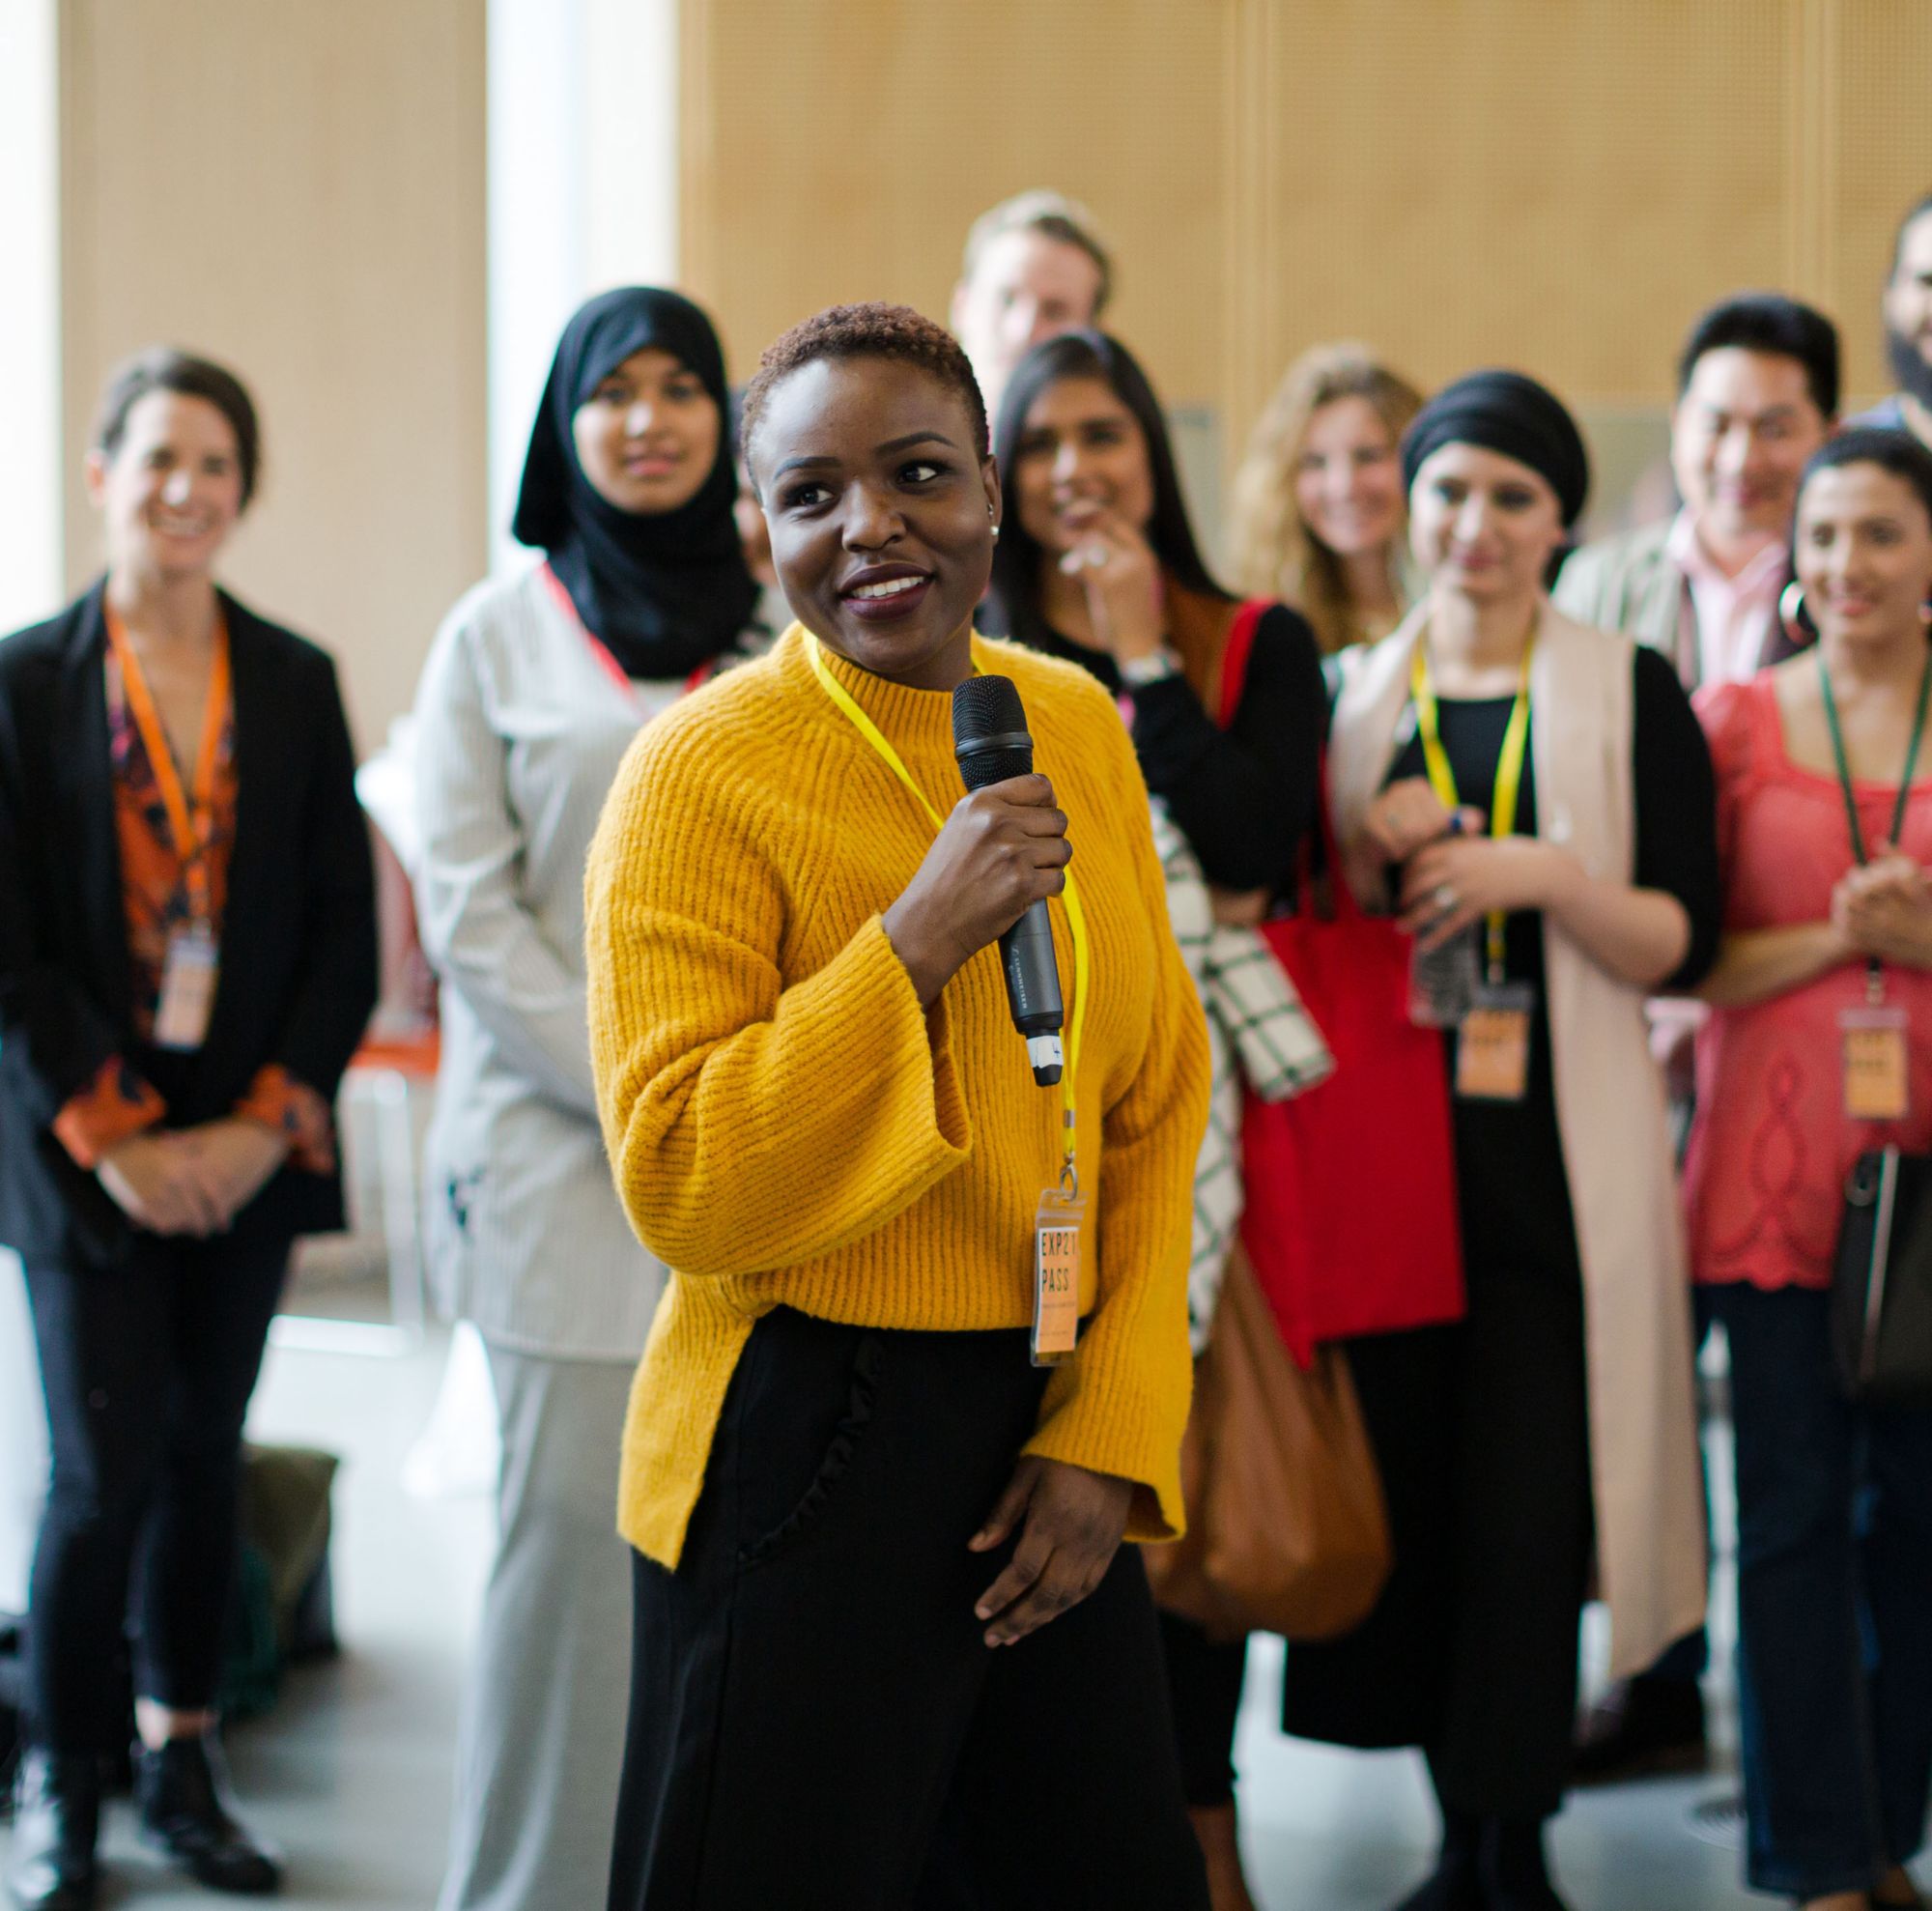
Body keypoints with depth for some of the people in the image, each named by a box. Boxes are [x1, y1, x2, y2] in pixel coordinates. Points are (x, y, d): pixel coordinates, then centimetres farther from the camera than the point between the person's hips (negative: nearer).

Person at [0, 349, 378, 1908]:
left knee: (206, 1457, 8)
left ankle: (182, 1762, 21)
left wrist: (266, 1122, -7)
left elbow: (346, 929, 3)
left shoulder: (296, 683, 5)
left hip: (249, 1147, 3)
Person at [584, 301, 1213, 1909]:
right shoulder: (703, 771, -12)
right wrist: (917, 943, -24)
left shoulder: (1079, 729, 5)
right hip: (805, 1455, -6)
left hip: (1053, 1439, 6)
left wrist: (1111, 1430, -1)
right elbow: (681, 1190, -17)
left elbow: (1158, 1110, 8)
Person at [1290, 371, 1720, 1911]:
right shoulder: (1350, 691, 11)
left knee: (1527, 1506, -6)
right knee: (1413, 1490, 3)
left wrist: (1545, 874, -17)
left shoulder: (1630, 693, 3)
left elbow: (1683, 946, -2)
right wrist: (1369, 863, -5)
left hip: (1557, 1158, -3)